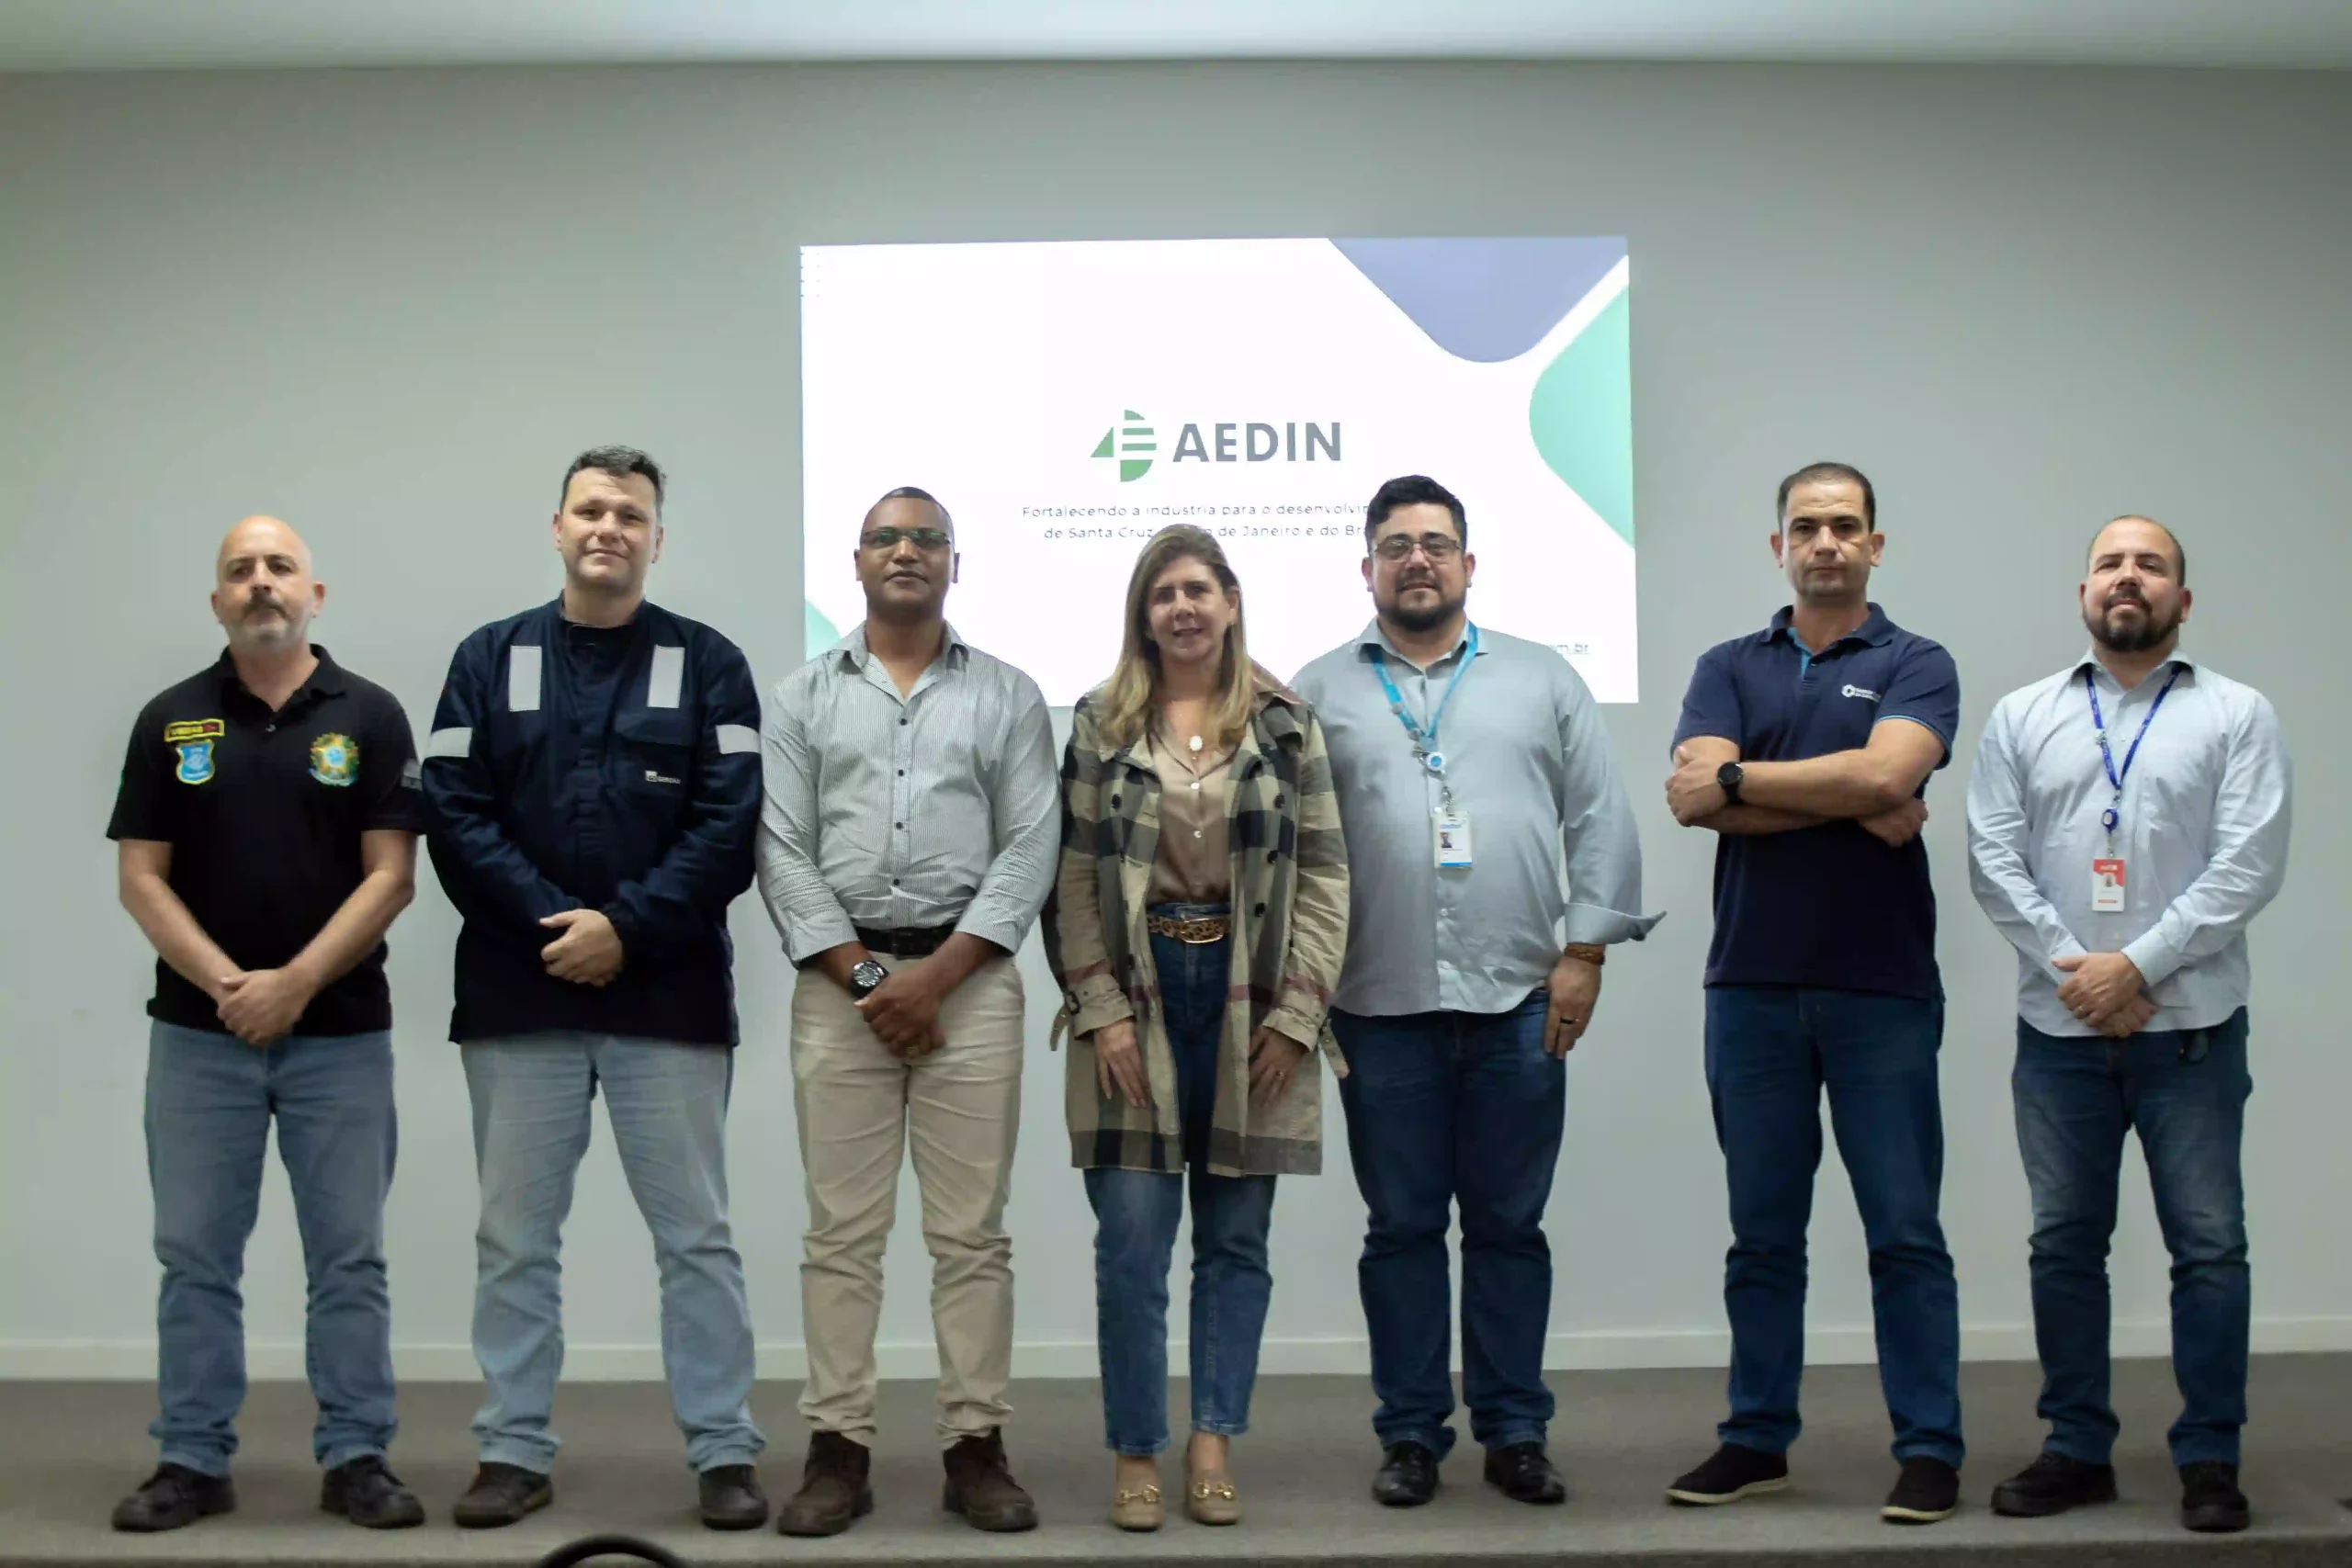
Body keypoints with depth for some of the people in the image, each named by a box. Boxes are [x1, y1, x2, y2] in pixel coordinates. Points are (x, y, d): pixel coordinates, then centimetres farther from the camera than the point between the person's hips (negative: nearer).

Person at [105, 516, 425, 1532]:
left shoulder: (368, 716, 1)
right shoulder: (171, 721, 5)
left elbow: (391, 876, -5)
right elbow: (141, 879, 1)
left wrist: (296, 982, -14)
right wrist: (226, 983, -12)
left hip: (340, 1033, -1)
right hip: (198, 1033, 1)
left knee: (349, 1258, 4)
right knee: (195, 1258, 6)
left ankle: (356, 1457, 12)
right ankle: (193, 1460, 15)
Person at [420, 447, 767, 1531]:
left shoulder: (708, 664, 3)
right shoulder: (490, 659, 7)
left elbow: (729, 822, -5)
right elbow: (454, 813, -1)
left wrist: (628, 930, -14)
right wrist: (553, 923, -13)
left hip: (668, 993, -1)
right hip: (518, 993, 2)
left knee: (694, 1235, 3)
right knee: (514, 1237, 7)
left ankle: (723, 1452, 11)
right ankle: (514, 1452, 18)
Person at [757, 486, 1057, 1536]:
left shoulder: (1008, 695, 7)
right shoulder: (804, 697, 9)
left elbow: (1029, 850, -1)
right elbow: (781, 852, 2)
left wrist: (936, 974, -10)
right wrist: (864, 977, -8)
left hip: (971, 978, 0)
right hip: (838, 981, 1)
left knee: (971, 1231, 2)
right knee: (842, 1232, 3)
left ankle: (976, 1446, 9)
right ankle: (837, 1449, 9)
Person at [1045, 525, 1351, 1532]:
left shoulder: (1284, 724, 5)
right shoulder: (1101, 724, 5)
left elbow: (1324, 874, 3)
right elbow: (1072, 874, 1)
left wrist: (1296, 1013, -5)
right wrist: (1100, 1011, -7)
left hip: (1250, 1003, 1)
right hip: (1134, 1001, -1)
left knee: (1237, 1241, 6)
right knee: (1131, 1242, -2)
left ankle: (1214, 1444, 16)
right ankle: (1135, 1452, 9)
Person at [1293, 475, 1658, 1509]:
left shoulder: (1542, 679, 9)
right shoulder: (1318, 695, 7)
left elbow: (1601, 822, 6)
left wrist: (1585, 951, -2)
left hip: (1519, 1003, 0)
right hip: (1381, 1007, 0)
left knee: (1510, 1226, 7)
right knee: (1402, 1228, 7)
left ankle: (1514, 1431, 17)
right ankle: (1411, 1434, 17)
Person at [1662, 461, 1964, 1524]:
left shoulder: (1915, 665, 2)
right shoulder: (1729, 668, 10)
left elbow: (1885, 770, -18)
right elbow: (1690, 798, -8)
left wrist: (1738, 777, -9)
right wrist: (1852, 807, -13)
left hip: (1882, 986, -3)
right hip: (1752, 985, 3)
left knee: (1904, 1229, 1)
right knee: (1762, 1230, 10)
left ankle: (1930, 1449, 8)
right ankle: (1758, 1439, 19)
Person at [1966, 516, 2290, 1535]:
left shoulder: (2236, 716, 2)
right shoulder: (2024, 718, 9)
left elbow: (2248, 868, -7)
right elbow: (1994, 861, 1)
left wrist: (2138, 965, -14)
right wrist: (2074, 971, -10)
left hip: (2189, 1029, -2)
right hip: (2058, 1030, 2)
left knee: (2208, 1246, 1)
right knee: (2064, 1244, 8)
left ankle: (2209, 1459, 11)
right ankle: (2077, 1450, 18)